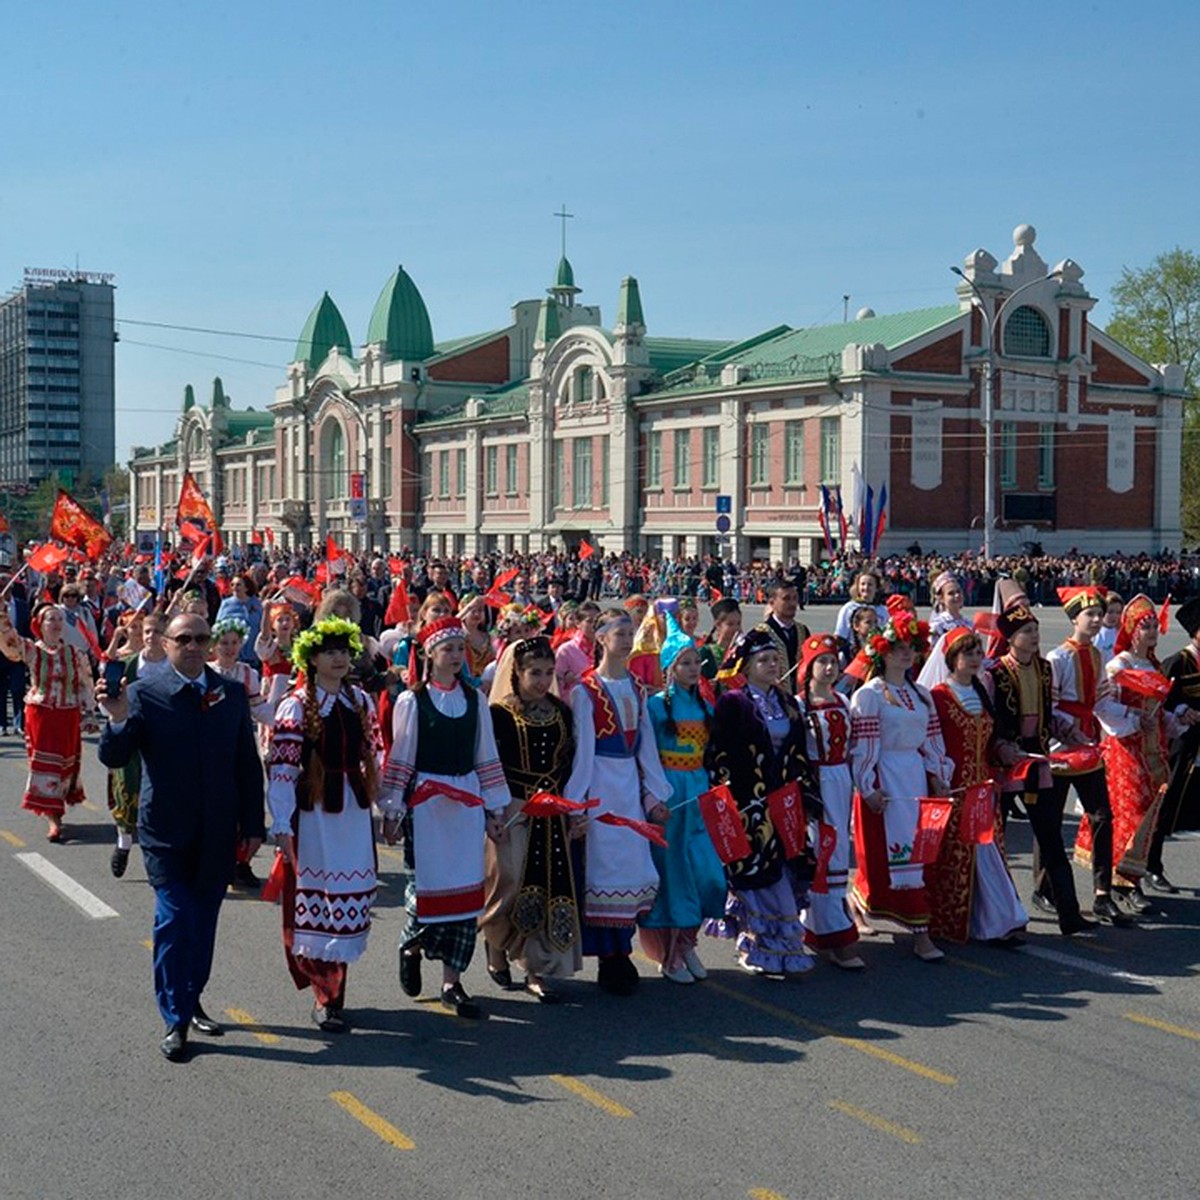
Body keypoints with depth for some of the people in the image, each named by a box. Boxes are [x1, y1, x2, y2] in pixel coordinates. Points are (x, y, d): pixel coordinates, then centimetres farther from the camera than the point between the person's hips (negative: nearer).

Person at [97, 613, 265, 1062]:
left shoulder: (232, 694, 3)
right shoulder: (144, 694, -6)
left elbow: (248, 764, 5)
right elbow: (114, 757, -12)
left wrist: (253, 825, 3)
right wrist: (119, 720, -32)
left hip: (218, 833, 3)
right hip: (166, 832, -3)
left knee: (203, 922, 13)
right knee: (175, 920, -5)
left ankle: (192, 1000, 31)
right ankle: (176, 1020, 6)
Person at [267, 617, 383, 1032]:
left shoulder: (361, 701, 9)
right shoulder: (296, 705, -7)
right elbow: (281, 767, -11)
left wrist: (384, 805, 9)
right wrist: (281, 824, -14)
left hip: (354, 811, 5)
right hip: (313, 811, -5)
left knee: (350, 896, 7)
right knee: (317, 894, 0)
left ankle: (330, 990, 21)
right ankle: (326, 996, 10)